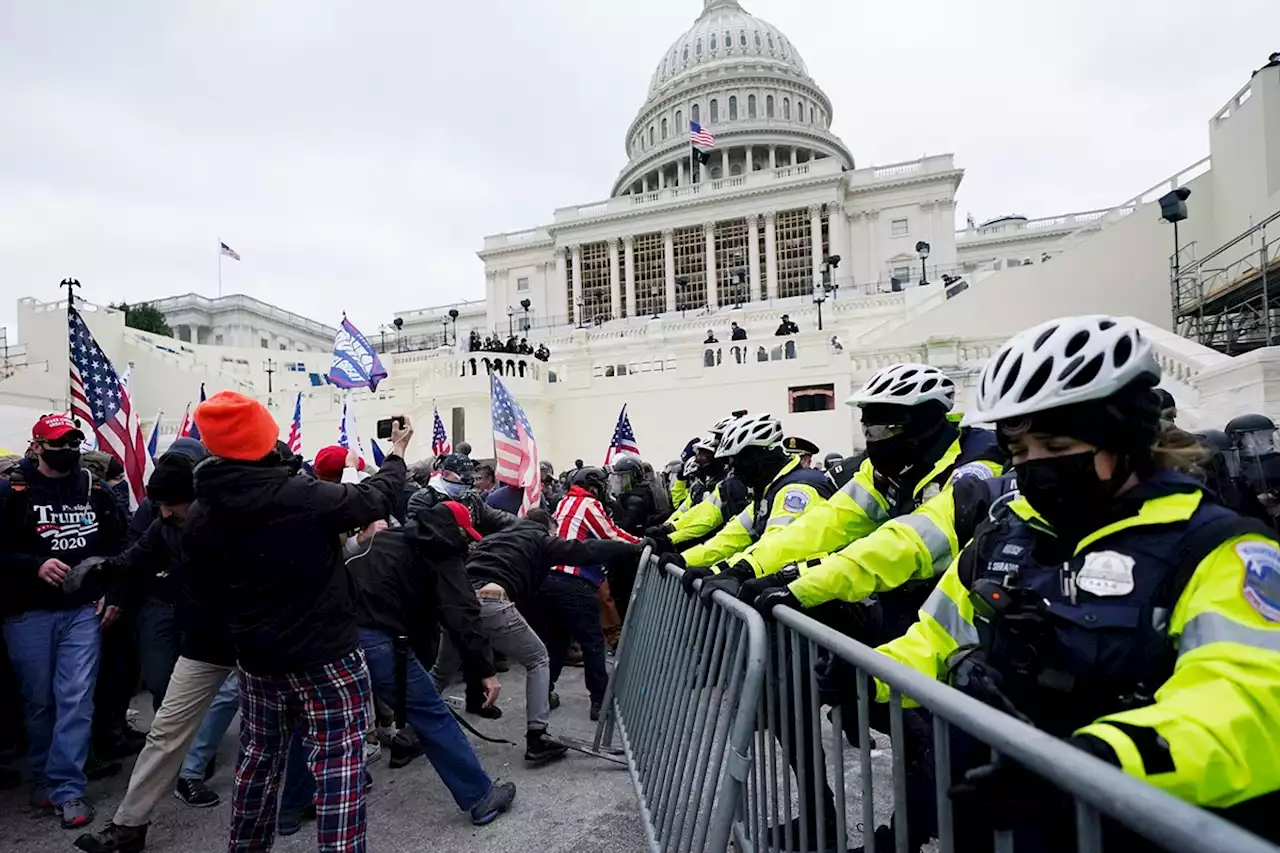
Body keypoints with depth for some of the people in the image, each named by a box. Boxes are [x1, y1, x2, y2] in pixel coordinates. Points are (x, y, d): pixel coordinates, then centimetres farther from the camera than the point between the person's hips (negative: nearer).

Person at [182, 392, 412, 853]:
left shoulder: (201, 516, -4)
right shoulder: (302, 496, -23)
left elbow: (205, 579, 11)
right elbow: (373, 500, -9)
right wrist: (397, 455, 9)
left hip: (256, 657, 7)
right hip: (326, 657, -7)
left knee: (258, 759, 25)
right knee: (338, 768, 1)